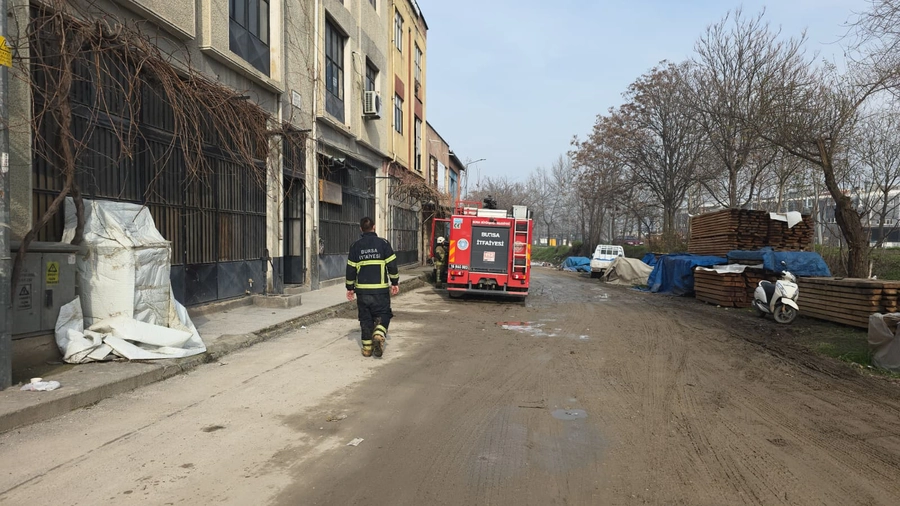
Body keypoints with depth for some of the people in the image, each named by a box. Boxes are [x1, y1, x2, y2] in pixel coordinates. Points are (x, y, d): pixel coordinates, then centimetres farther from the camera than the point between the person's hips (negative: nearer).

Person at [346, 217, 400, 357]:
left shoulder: (355, 246, 3)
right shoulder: (383, 243, -3)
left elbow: (351, 269, 5)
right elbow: (392, 265, -4)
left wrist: (350, 288, 14)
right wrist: (395, 283, 7)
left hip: (362, 289, 2)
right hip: (380, 289, -2)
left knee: (365, 318, 11)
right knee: (382, 315, 9)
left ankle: (367, 347, 13)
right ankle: (379, 335, -16)